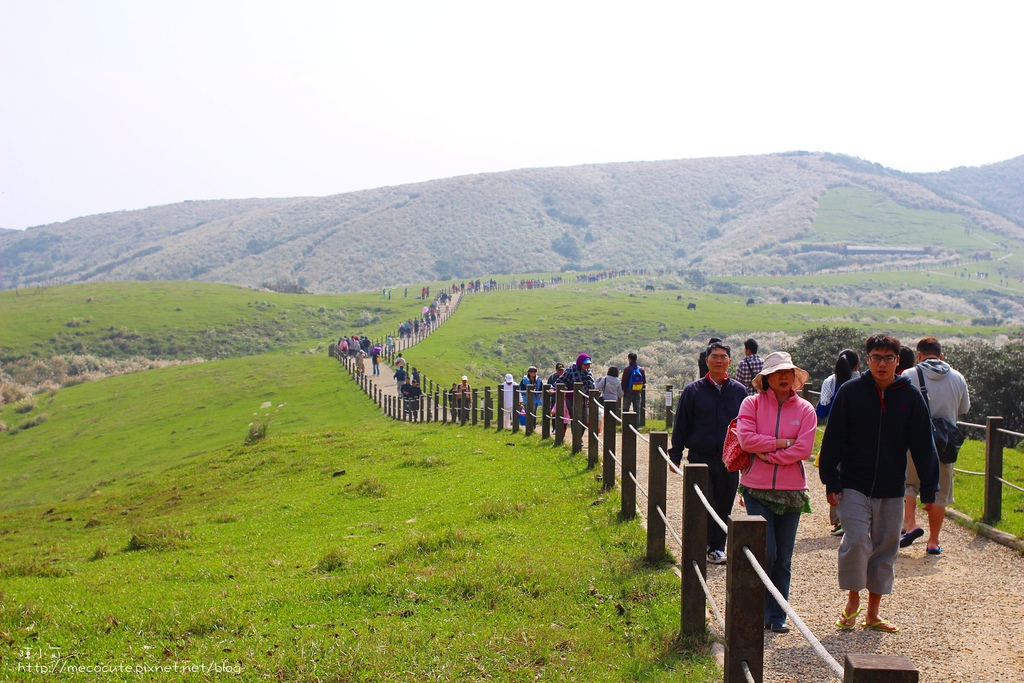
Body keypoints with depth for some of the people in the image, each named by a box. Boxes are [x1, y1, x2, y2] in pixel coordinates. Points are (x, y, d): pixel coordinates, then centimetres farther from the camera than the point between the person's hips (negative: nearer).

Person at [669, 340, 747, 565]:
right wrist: (675, 456, 1)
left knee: (723, 507, 8)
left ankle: (717, 547, 21)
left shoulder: (739, 391, 6)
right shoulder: (693, 390, 1)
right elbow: (680, 426, 4)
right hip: (700, 458, -2)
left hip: (729, 460, 2)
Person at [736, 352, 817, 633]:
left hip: (791, 491, 2)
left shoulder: (805, 409, 3)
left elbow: (803, 449, -8)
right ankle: (758, 610, 14)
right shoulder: (752, 404, -1)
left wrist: (767, 455, -12)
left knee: (783, 558, 8)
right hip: (757, 490, -2)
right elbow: (746, 439, -14)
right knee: (766, 552, -6)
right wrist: (781, 443, -12)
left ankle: (777, 615, 19)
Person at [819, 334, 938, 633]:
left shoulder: (911, 396, 1)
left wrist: (928, 490, 2)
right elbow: (833, 439, -2)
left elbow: (923, 446, 5)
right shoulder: (850, 391, -4)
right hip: (854, 486, -2)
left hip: (892, 490, 3)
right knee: (856, 541, -15)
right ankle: (853, 599, 10)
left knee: (886, 549, 9)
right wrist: (831, 481, -6)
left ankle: (872, 613, 23)